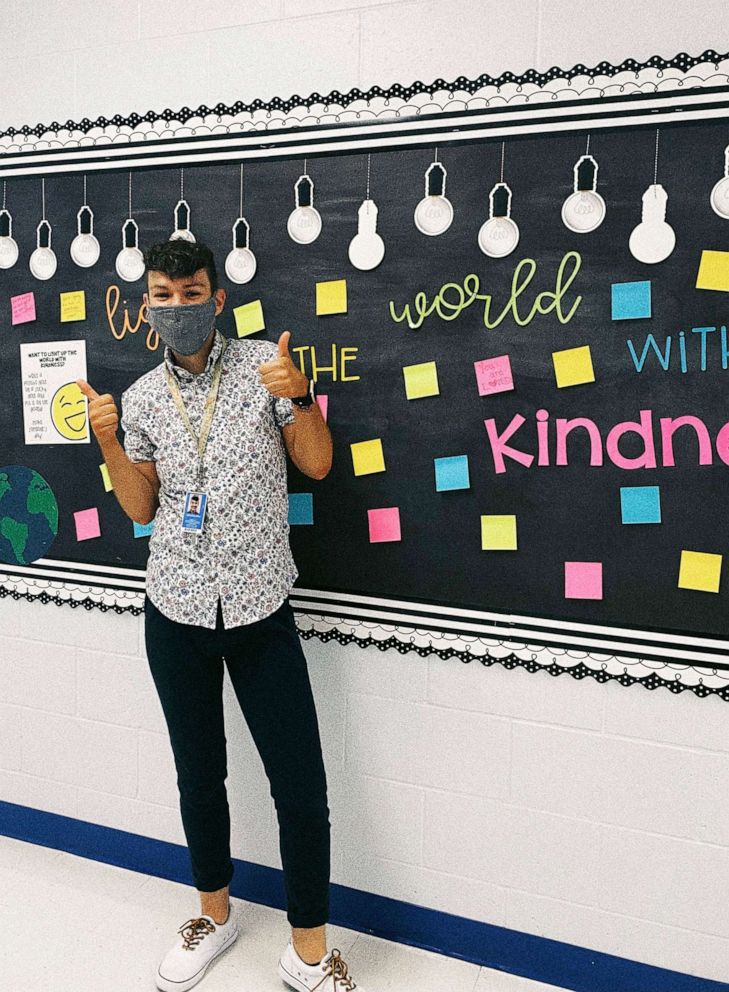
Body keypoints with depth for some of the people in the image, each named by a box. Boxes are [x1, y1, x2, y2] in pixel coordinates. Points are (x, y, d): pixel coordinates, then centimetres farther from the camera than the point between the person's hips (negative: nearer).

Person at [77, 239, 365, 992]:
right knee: (198, 776, 17)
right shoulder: (141, 398, 4)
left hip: (260, 609, -2)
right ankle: (214, 913, 40)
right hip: (176, 613, 3)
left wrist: (299, 397, -19)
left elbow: (316, 465, -2)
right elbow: (140, 508, 9)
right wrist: (107, 442, -6)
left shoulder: (265, 364, -4)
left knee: (302, 788, -2)